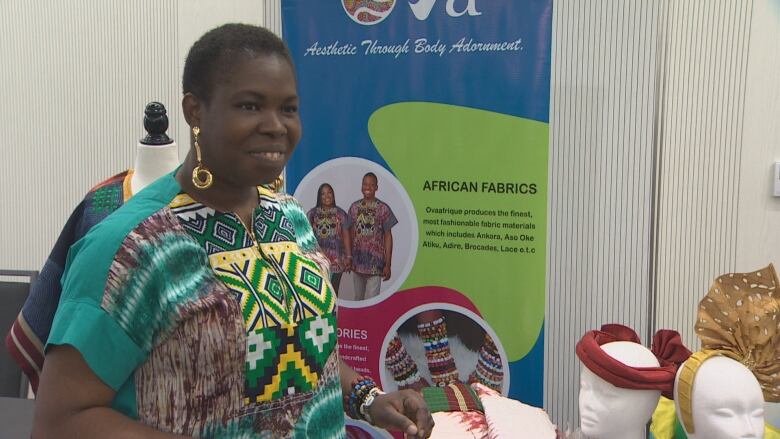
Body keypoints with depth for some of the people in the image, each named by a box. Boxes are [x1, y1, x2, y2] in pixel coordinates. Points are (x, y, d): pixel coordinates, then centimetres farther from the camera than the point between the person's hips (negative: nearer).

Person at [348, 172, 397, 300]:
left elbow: (388, 236, -4)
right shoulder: (354, 207, 4)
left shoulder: (383, 208, -6)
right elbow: (351, 233, 9)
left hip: (375, 262, -4)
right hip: (357, 261, 4)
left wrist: (388, 264, -7)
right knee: (358, 298, 14)